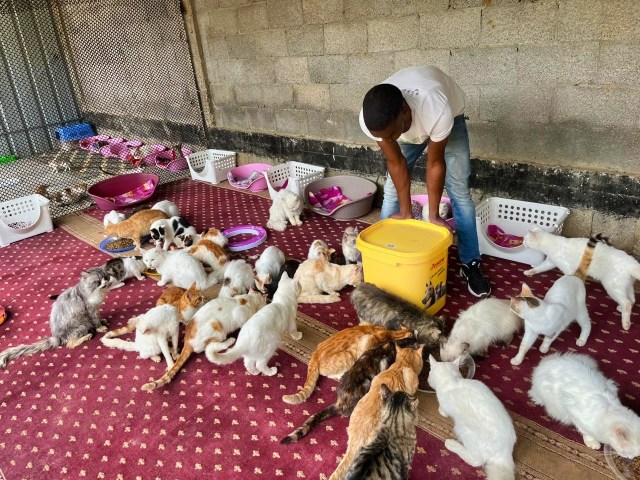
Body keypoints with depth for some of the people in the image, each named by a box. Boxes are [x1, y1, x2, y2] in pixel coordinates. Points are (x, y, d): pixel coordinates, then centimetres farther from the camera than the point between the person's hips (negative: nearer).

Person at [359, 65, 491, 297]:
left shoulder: (438, 112, -46)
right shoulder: (371, 120, -37)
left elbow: (435, 162, -30)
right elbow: (396, 163, -23)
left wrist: (433, 216, -21)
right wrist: (406, 212, -17)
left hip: (450, 116, -2)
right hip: (407, 123, 3)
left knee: (459, 191, -7)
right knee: (391, 190, -3)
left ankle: (470, 263, 4)